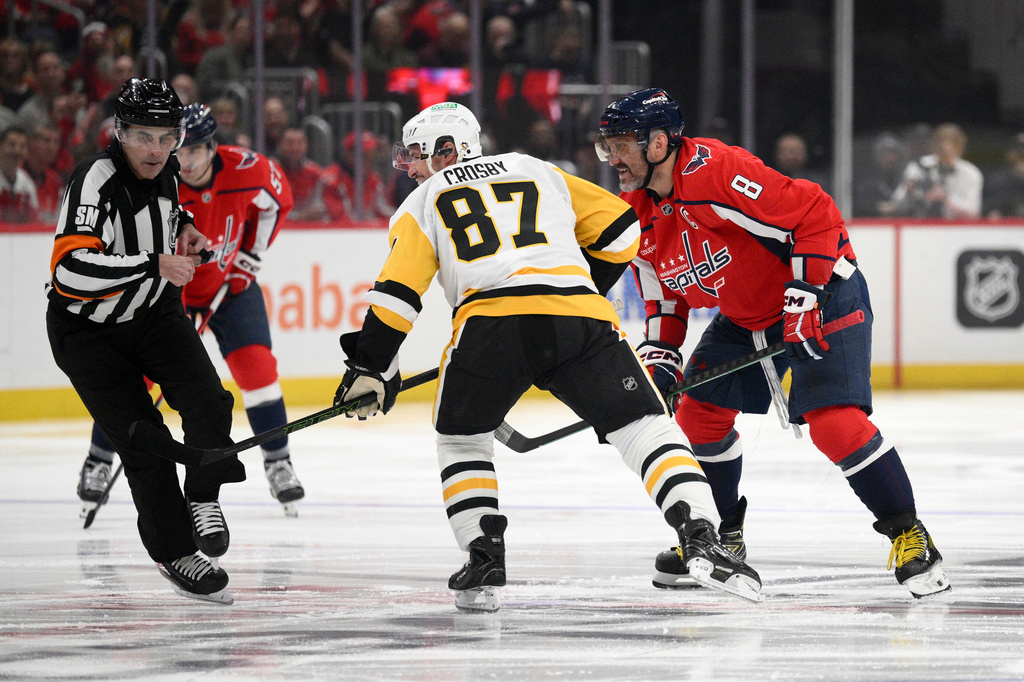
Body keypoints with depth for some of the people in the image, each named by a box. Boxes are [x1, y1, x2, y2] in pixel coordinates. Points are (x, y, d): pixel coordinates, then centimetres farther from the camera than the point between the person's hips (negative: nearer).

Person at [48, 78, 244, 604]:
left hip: (153, 313, 6)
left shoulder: (164, 167, -6)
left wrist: (179, 224, 4)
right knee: (142, 441, -9)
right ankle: (174, 553, 7)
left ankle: (203, 499, 4)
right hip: (86, 329, -6)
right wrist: (154, 265, -45)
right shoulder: (96, 181, -30)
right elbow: (71, 269, -43)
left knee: (204, 398, -18)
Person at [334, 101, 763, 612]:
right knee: (643, 428, 7)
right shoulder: (538, 173, 31)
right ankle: (701, 539, -13)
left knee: (462, 439, 24)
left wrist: (371, 368, 20)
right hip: (580, 320, 1)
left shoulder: (424, 202, 23)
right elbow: (619, 229, 27)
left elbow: (397, 290, 13)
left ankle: (484, 558, 12)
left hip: (489, 322, -1)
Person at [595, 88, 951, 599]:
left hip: (822, 294, -9)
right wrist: (659, 353, -2)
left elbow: (815, 215, -30)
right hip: (743, 316, 9)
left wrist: (803, 297, -30)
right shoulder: (639, 212, 0)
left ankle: (909, 536, -9)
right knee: (699, 412, 5)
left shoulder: (719, 173, -29)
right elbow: (664, 293, 12)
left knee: (834, 420, -21)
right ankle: (723, 537, 23)